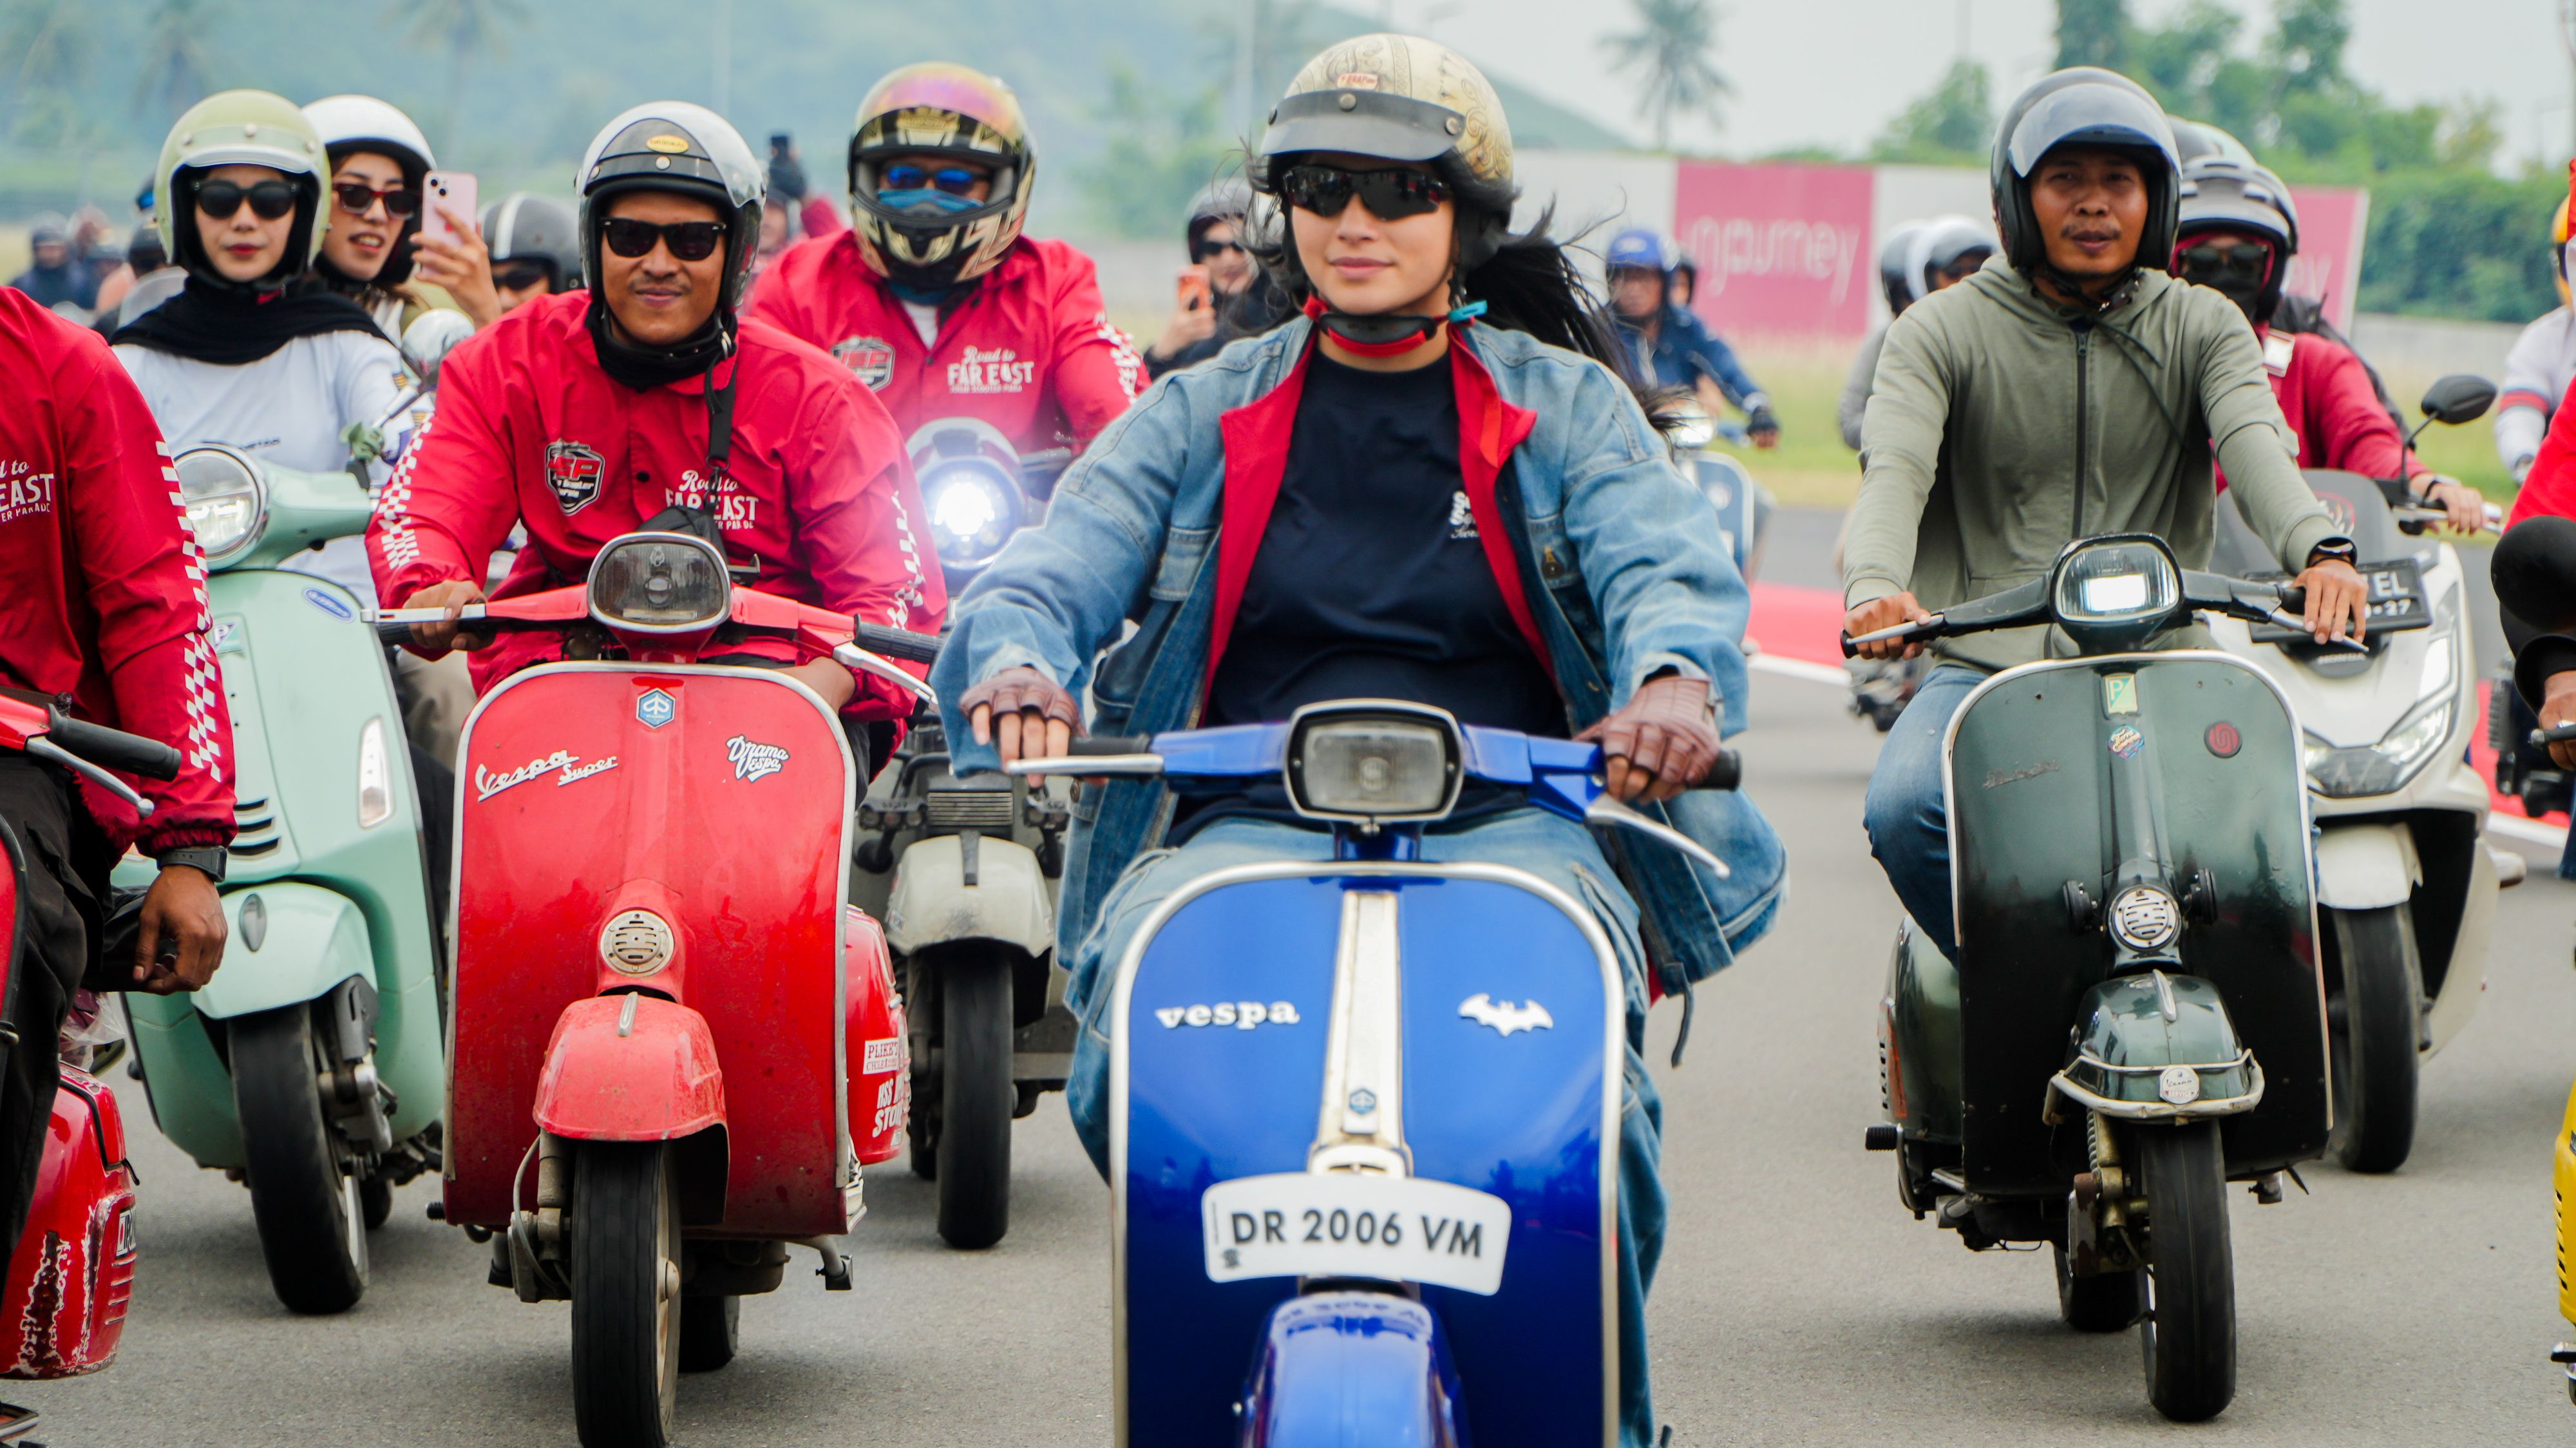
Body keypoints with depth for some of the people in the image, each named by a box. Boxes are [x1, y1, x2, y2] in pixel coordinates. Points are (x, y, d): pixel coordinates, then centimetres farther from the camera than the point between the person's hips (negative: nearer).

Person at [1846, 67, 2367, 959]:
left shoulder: (2201, 327, 12)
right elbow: (1893, 466, -10)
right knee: (1906, 813, -31)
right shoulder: (1943, 332, 7)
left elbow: (2256, 443, -8)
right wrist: (1875, 586, -34)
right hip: (1985, 667, -1)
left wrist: (2319, 551, -31)